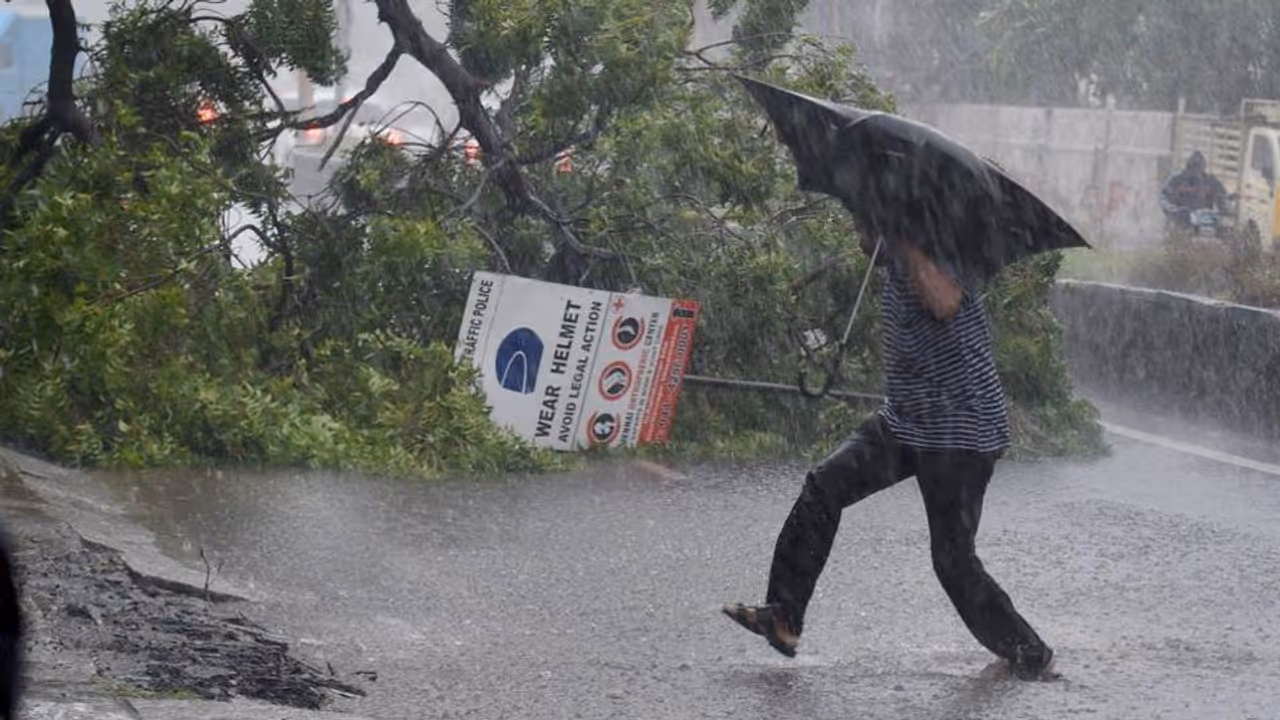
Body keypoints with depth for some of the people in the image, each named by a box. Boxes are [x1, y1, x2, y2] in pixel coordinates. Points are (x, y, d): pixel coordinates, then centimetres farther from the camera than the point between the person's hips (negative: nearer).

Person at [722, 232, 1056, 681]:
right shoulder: (897, 260, 7)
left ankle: (1030, 657, 12)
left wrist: (905, 242, -31)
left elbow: (945, 305, -39)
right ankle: (783, 618, 3)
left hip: (961, 435, -9)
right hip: (906, 419, 9)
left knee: (954, 561, -5)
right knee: (824, 485, -1)